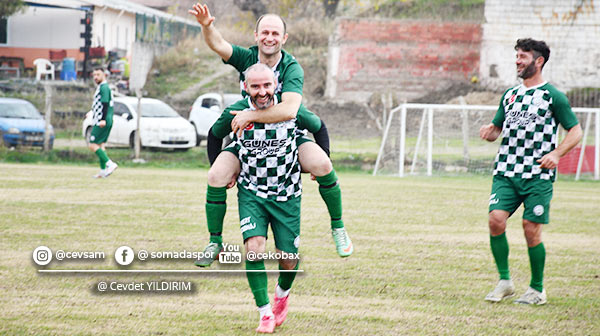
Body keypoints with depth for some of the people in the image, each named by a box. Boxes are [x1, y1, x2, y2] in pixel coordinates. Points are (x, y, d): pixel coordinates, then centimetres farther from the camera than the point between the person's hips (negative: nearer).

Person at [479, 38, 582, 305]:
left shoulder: (553, 96, -1)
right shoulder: (510, 95, 16)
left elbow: (575, 131, 0)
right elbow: (497, 129, 24)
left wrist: (556, 153, -16)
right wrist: (489, 131, -1)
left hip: (538, 176, -4)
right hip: (506, 173, 4)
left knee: (531, 230, -5)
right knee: (496, 219, -13)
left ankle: (537, 289, 11)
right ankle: (505, 281, -1)